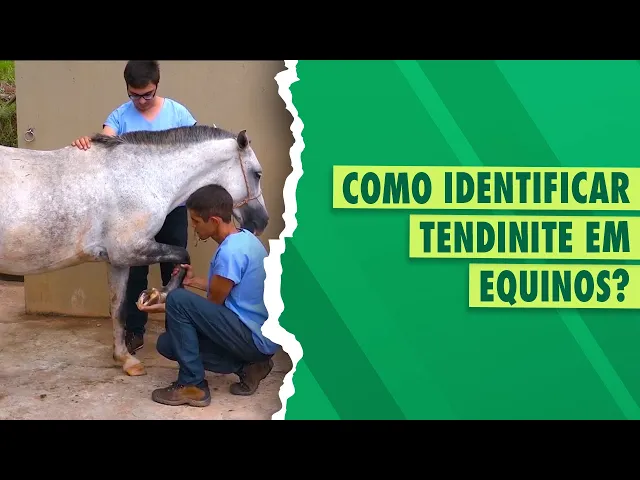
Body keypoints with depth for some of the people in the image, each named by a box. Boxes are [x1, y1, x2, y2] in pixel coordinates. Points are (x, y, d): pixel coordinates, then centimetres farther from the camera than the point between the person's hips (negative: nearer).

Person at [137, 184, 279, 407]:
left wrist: (165, 307, -3)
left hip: (254, 337, -10)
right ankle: (247, 365, 8)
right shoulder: (243, 237, 8)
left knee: (178, 300, -19)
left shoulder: (231, 251, -22)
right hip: (261, 334, 10)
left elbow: (213, 303, -12)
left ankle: (192, 386, -10)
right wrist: (193, 280, 14)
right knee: (167, 344, 10)